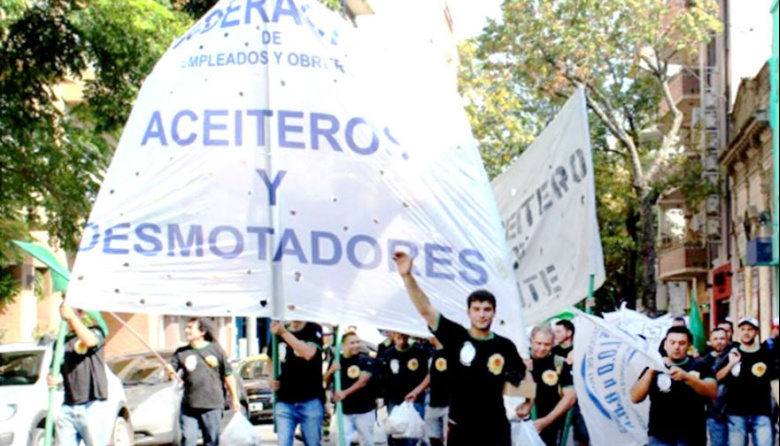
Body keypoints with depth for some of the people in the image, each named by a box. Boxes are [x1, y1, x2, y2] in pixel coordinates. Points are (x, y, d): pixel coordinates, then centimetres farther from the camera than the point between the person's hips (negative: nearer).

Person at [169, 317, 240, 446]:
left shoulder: (215, 349, 3)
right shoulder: (181, 353, 6)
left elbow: (228, 375, 6)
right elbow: (171, 370, -3)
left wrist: (234, 398, 7)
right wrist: (169, 371, -27)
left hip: (213, 406, -1)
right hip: (189, 406, 1)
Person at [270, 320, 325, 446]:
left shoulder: (314, 330, -2)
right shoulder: (278, 332, 9)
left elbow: (309, 353, -22)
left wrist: (284, 333, -26)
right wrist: (272, 378, 4)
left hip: (310, 400, -3)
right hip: (284, 401, 3)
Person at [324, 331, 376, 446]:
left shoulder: (365, 360, -6)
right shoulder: (337, 361, 3)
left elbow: (364, 380, -19)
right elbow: (326, 380, 4)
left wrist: (345, 392, -32)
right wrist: (331, 370, -19)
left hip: (364, 409, -2)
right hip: (344, 409, 2)